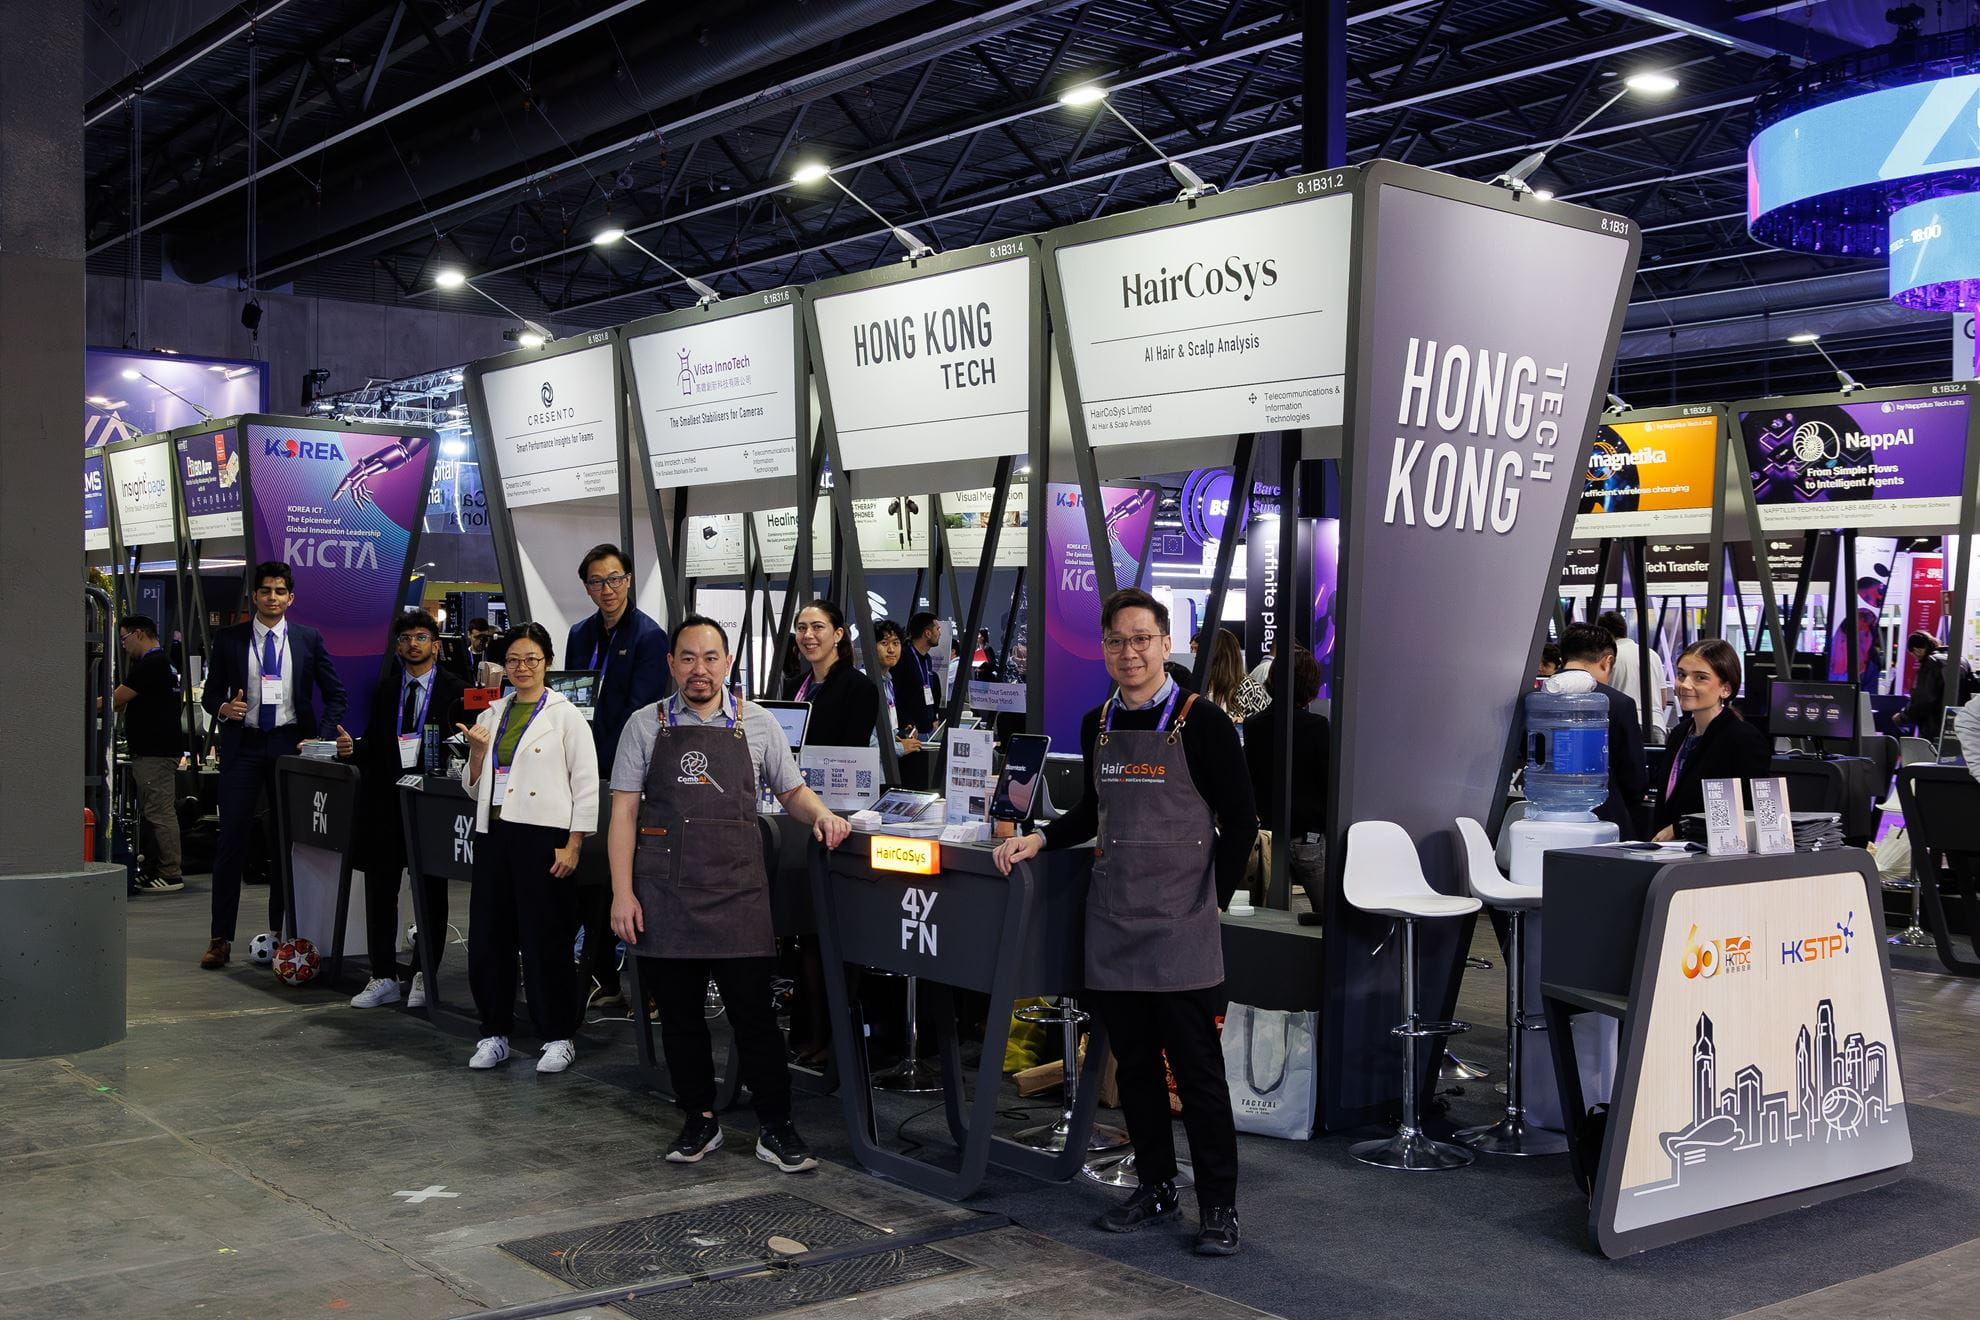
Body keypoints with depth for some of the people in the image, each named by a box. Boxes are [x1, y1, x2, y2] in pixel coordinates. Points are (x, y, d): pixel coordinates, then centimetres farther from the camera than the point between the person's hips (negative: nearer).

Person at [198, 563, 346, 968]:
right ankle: (221, 938, 0)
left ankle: (282, 933, 15)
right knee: (232, 838, -5)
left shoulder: (309, 641, 5)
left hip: (290, 744, 1)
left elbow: (336, 694, 9)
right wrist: (223, 708, -12)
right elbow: (210, 693, 10)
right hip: (243, 745, -1)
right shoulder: (229, 639, 5)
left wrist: (320, 739, -3)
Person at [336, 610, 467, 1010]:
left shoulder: (455, 690, -1)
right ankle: (383, 978, 15)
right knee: (380, 890, 6)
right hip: (385, 802, 4)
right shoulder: (384, 692, 14)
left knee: (431, 893, 5)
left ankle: (423, 977, 15)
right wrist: (351, 749, -8)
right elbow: (373, 748, 12)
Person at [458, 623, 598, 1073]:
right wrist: (477, 750, -1)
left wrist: (572, 846, -11)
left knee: (545, 939, -2)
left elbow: (586, 786, -5)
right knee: (487, 936, 6)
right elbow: (474, 786, 19)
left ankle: (558, 1036, 10)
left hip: (543, 837, -5)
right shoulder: (493, 714, 13)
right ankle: (494, 1033, 19)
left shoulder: (565, 715, -2)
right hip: (496, 834, 6)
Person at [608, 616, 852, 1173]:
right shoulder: (645, 725, 4)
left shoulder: (757, 724, 5)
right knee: (679, 1013, 9)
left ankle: (775, 1128, 11)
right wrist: (622, 892, -4)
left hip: (737, 893, -1)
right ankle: (699, 1121, 25)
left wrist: (820, 814, -6)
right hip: (664, 895, 1)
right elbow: (624, 813, 2)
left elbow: (792, 791, 16)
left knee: (753, 1012, -1)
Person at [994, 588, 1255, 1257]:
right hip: (1114, 920, 5)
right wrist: (1040, 839, 8)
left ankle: (1218, 1205, 9)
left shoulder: (1201, 722, -6)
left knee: (1197, 1067, -1)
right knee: (1133, 1062, 12)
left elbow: (1239, 820, -4)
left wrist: (1214, 898, -7)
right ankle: (1156, 1187, 26)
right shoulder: (1097, 725, 10)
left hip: (1181, 926, -5)